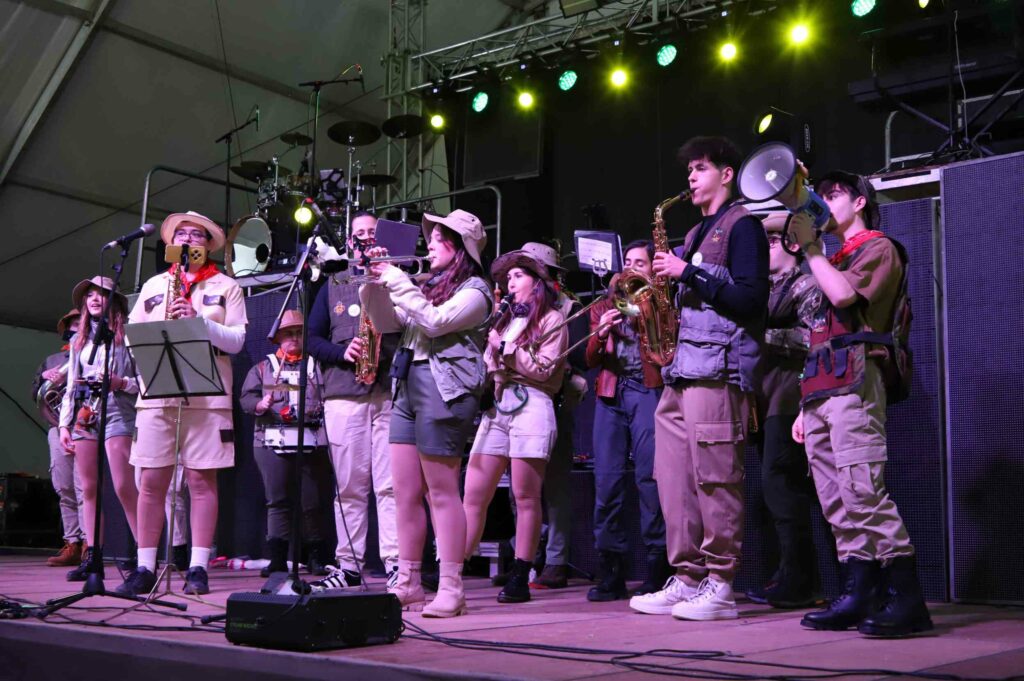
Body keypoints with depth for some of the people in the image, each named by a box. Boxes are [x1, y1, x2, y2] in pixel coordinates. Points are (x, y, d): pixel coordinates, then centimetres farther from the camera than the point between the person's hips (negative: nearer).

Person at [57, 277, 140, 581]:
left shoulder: (126, 336, 3)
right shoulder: (79, 340, 20)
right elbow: (71, 386, 20)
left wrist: (122, 383, -17)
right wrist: (64, 424, 14)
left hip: (116, 414, -5)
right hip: (84, 416, 6)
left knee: (124, 488, -12)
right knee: (88, 489, 4)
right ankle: (91, 558, 7)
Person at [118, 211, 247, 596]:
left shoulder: (225, 286, 12)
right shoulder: (153, 286, 21)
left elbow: (236, 340, 2)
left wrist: (199, 321, -12)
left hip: (208, 395, -2)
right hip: (156, 394, 3)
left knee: (202, 480, -3)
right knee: (151, 481, 0)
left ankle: (198, 568, 1)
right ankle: (145, 568, 6)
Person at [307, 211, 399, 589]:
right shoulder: (333, 285, 19)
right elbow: (312, 338, 14)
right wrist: (341, 352, -5)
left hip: (390, 391, -2)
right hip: (343, 394, 2)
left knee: (391, 485, -7)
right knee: (349, 485, 3)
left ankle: (395, 564, -6)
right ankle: (349, 564, 9)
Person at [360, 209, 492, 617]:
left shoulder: (474, 289, -2)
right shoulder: (429, 286, 21)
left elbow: (435, 322, -16)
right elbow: (386, 323, 18)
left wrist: (398, 282, -10)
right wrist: (378, 282, 7)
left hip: (444, 390, -8)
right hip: (408, 388, 8)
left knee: (441, 492, -7)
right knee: (405, 492, 7)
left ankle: (450, 590, -3)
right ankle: (407, 586, 13)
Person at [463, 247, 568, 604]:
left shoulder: (552, 319, 7)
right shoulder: (506, 319, 27)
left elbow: (543, 369, -4)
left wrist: (505, 349, -3)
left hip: (530, 405, -6)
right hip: (496, 406, 6)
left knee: (526, 497, -5)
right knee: (472, 496, 0)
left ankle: (520, 579, -1)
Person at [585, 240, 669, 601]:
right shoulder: (605, 306, 22)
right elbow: (591, 360, 14)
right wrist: (600, 332, -5)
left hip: (648, 391, -4)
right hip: (610, 394, 4)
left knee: (649, 476, -11)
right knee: (606, 480, -2)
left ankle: (656, 569, -6)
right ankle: (611, 573, 4)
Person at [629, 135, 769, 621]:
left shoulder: (741, 225, 0)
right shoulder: (696, 233, 25)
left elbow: (750, 297, -11)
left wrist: (688, 273, -11)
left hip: (717, 369, -9)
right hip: (681, 371, 9)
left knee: (715, 480, -8)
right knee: (674, 479, 5)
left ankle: (720, 586, -2)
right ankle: (686, 578, 11)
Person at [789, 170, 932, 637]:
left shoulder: (878, 247, 6)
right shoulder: (833, 261, 29)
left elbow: (843, 294, -15)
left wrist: (810, 247, -2)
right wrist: (807, 405, 18)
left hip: (853, 383, -8)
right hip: (819, 389, 8)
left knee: (863, 491, -18)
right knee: (837, 504, 2)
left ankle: (906, 600, -16)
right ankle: (858, 596, 2)